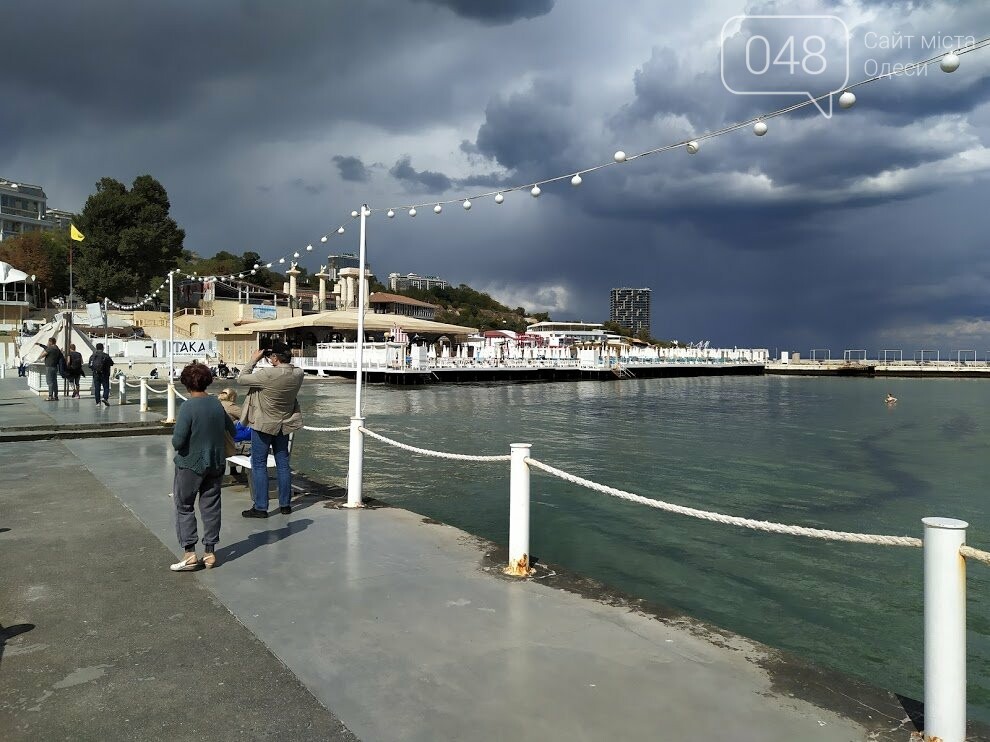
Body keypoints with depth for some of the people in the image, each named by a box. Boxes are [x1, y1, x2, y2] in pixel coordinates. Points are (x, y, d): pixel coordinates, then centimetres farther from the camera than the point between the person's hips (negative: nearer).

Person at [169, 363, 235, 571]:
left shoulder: (188, 407, -18)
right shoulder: (217, 404, 0)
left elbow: (178, 441, -22)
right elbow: (231, 429, 12)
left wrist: (176, 444, 1)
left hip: (191, 464, -5)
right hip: (215, 464, 5)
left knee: (184, 507, 8)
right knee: (211, 507, 12)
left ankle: (189, 553, 4)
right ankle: (210, 552, 18)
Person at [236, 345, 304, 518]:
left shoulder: (267, 375, -26)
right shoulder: (298, 374, -8)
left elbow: (241, 379, -14)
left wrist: (254, 360, -7)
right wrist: (274, 364, 5)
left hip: (263, 425, -5)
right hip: (284, 425, 6)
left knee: (259, 465, 4)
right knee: (283, 464, 13)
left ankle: (260, 507, 7)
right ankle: (285, 504, 20)